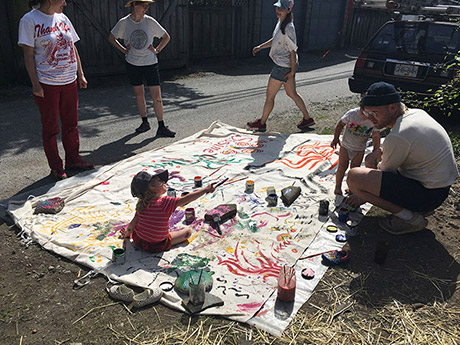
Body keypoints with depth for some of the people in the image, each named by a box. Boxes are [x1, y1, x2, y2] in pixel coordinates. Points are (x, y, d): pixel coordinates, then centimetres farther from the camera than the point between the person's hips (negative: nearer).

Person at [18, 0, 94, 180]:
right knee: (50, 127, 4)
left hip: (69, 81, 6)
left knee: (71, 124, 11)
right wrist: (35, 83, -13)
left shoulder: (62, 18, 10)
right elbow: (28, 54, -9)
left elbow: (73, 48, 15)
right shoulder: (30, 20, -7)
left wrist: (80, 74, 11)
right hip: (47, 84, -5)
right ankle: (56, 167, 16)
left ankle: (73, 160, 25)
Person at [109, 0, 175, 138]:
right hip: (132, 64, 1)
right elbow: (111, 38, 13)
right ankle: (145, 122, 25)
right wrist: (124, 50, 2)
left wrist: (157, 50, -3)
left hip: (150, 63, -1)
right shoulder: (124, 23, -3)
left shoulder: (150, 21, -4)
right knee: (139, 93, 10)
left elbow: (166, 37, 7)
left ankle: (161, 127, -2)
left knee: (156, 95, -7)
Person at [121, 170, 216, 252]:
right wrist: (206, 189, -25)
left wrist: (127, 234, 19)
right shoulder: (164, 202, -26)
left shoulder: (141, 204, -8)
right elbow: (186, 199, -30)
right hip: (156, 246, -5)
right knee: (187, 231, 6)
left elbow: (133, 223, -2)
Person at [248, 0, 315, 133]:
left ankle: (262, 124, 17)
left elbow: (293, 50, -20)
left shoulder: (288, 28, -22)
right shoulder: (280, 23, 8)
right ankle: (307, 118, 27)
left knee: (269, 95, 2)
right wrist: (260, 47, 15)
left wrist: (293, 71, -17)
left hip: (283, 66, -10)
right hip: (284, 65, 10)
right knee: (292, 93, 18)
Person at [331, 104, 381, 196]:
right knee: (342, 167, 4)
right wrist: (336, 138, -7)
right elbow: (341, 124, -6)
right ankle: (338, 187, 19)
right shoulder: (352, 113, -21)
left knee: (354, 169, 7)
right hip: (346, 145, -1)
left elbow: (376, 137, -9)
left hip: (359, 149, 1)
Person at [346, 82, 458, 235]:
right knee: (371, 160, 23)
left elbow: (385, 174, -11)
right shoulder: (417, 112, 3)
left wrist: (363, 196, 5)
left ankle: (410, 218, -9)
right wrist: (380, 152, 2)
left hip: (429, 193, -10)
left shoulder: (397, 137, -25)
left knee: (354, 177, -23)